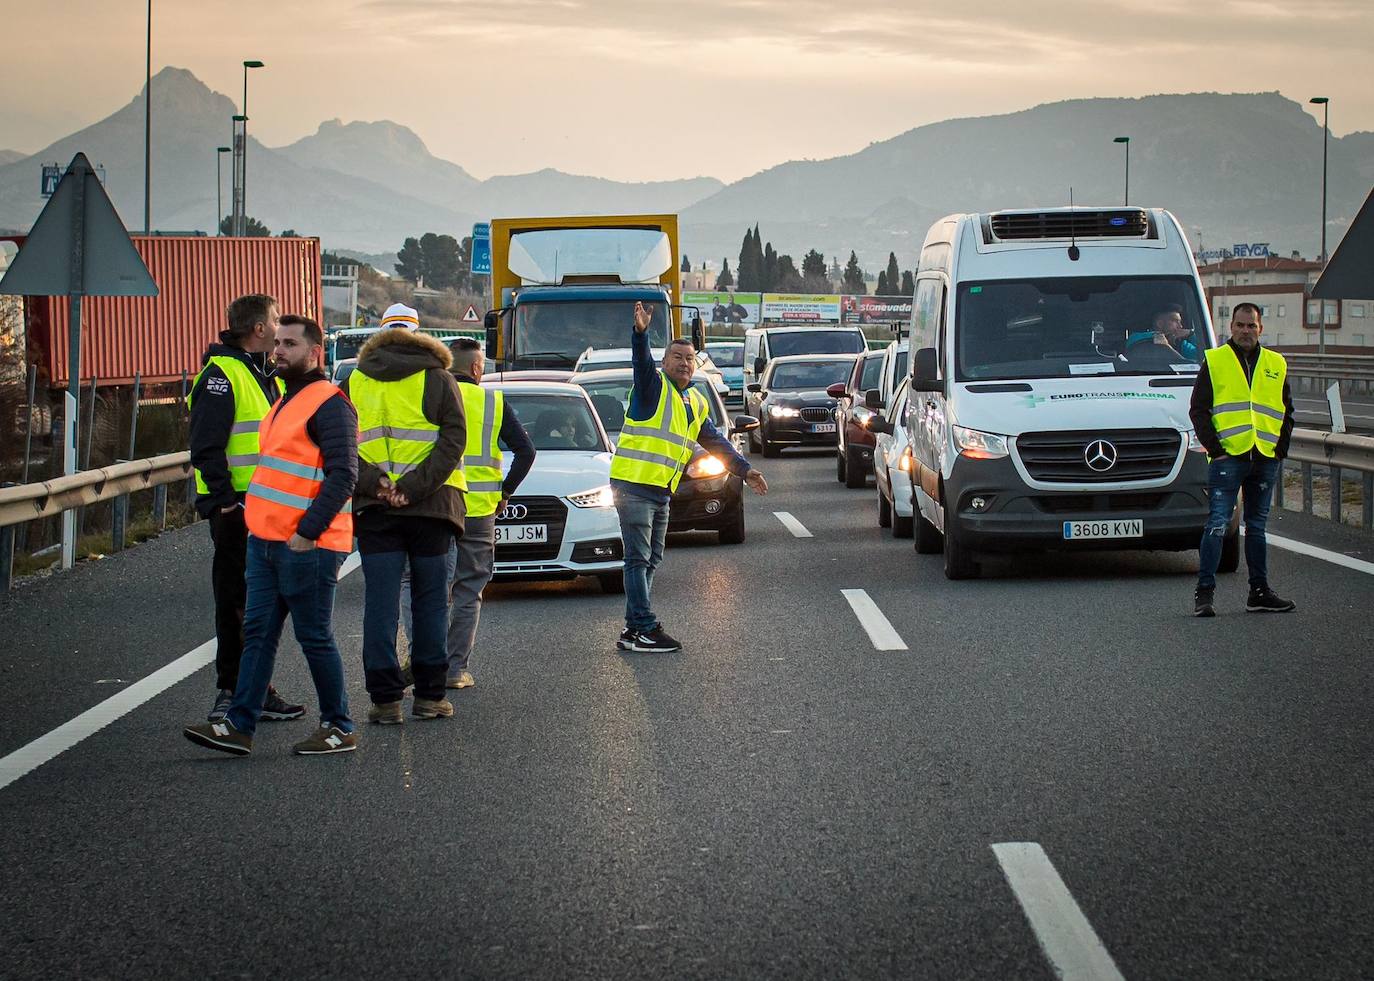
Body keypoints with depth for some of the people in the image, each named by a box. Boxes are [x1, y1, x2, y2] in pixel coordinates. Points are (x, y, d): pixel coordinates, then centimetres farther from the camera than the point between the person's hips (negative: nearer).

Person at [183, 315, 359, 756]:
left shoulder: (328, 404, -12)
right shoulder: (285, 402, 19)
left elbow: (342, 474, -19)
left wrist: (307, 531, -22)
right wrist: (256, 517, 19)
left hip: (306, 547, -9)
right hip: (265, 540, 9)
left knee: (314, 637, -1)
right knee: (258, 632, 7)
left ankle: (339, 728, 9)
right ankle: (239, 725, 8)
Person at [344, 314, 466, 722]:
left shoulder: (354, 383, 11)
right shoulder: (438, 380, 5)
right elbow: (453, 439, -7)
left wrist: (372, 481, -9)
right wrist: (416, 485, -12)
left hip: (374, 508, 1)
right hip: (430, 506, -1)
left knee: (380, 604, 3)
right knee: (430, 601, 7)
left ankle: (385, 698, -1)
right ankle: (430, 695, 8)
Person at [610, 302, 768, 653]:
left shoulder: (697, 403, 18)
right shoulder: (653, 386, -5)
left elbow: (716, 443, 24)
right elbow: (642, 362, -26)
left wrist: (744, 469, 16)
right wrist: (641, 333, -45)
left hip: (661, 492, 8)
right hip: (634, 484, -8)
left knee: (650, 561, 10)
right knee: (639, 559, -9)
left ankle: (633, 628, 16)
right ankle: (646, 630, -11)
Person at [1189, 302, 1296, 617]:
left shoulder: (1276, 365, 14)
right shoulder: (1214, 361, 4)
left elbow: (1287, 411, 20)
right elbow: (1198, 409, 2)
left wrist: (1281, 447, 8)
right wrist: (1213, 445, -7)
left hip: (1265, 459, 4)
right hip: (1228, 456, -4)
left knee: (1257, 526, 11)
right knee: (1218, 523, -10)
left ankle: (1259, 591, 15)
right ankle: (1205, 591, -9)